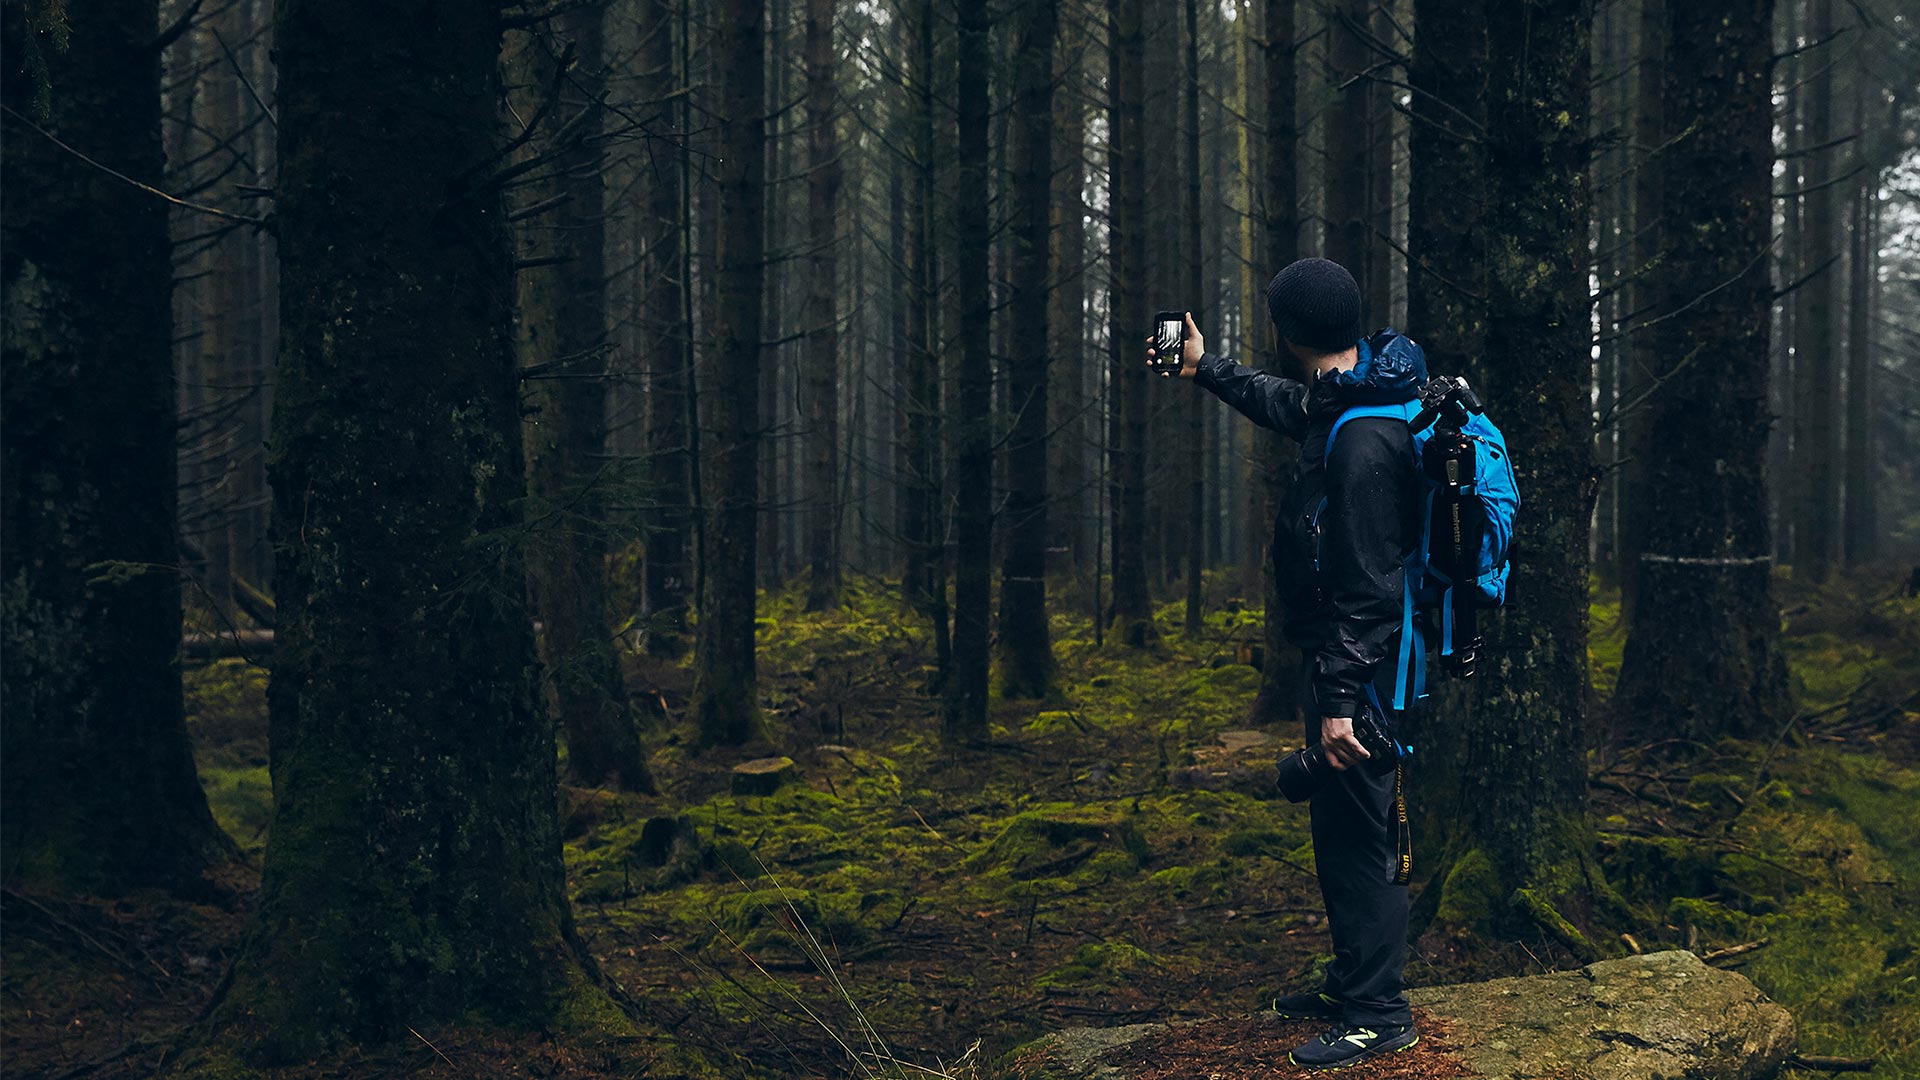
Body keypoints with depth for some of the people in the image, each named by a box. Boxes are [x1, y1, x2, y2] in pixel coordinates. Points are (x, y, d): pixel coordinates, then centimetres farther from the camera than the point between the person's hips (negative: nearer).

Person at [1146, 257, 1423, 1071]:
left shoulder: (1365, 442, -26)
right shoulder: (1344, 398, 5)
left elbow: (1365, 586, -26)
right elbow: (1289, 405, 31)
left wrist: (1341, 698, -24)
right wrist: (1206, 370, 40)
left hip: (1364, 664, -11)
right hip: (1355, 658, 11)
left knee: (1357, 835, -4)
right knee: (1339, 827, 19)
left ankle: (1378, 1013, 5)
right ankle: (1353, 984, 30)